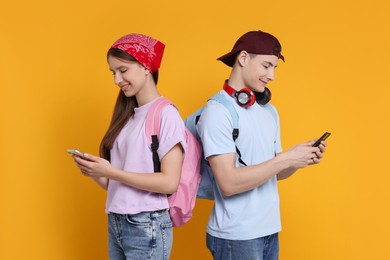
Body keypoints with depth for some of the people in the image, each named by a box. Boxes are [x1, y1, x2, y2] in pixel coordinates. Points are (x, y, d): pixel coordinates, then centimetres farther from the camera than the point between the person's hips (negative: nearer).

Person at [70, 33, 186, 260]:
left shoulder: (166, 113, -11)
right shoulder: (128, 115, 10)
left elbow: (170, 182, -18)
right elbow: (117, 184, 11)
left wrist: (111, 172, -18)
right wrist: (95, 173, -8)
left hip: (146, 227, -6)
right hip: (115, 223, 7)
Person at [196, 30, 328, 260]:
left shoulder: (269, 111, 8)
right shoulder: (217, 111, -14)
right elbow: (229, 183, -22)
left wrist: (300, 160, -4)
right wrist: (286, 158, -19)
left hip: (269, 230, 7)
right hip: (236, 236, -7)